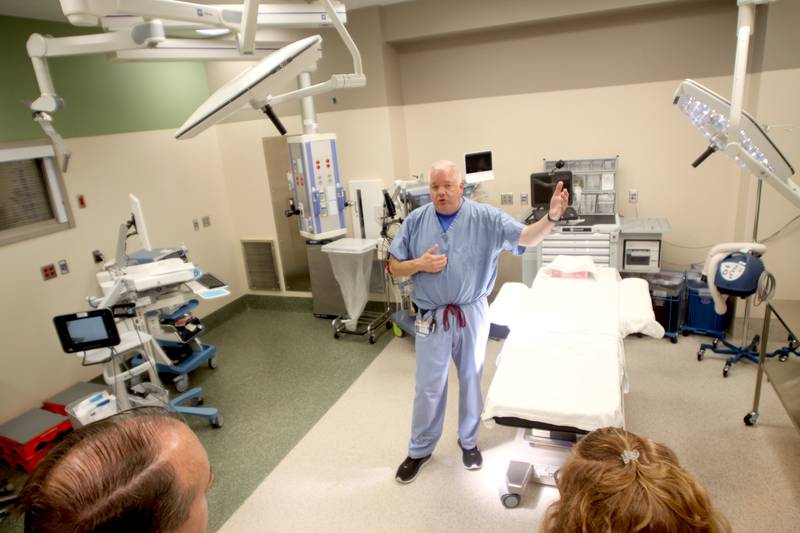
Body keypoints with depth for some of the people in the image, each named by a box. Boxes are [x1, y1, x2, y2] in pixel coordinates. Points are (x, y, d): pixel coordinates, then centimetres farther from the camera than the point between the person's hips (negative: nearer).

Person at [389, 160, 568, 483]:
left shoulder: (486, 217, -8)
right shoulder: (416, 221, -4)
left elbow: (526, 238, -17)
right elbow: (394, 267, 1)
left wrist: (551, 217, -35)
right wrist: (419, 264, -18)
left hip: (472, 314, 0)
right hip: (432, 317, 0)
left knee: (471, 380, 17)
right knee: (428, 387, 10)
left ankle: (469, 441, 40)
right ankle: (420, 450, 31)